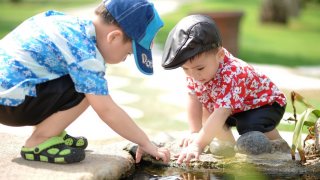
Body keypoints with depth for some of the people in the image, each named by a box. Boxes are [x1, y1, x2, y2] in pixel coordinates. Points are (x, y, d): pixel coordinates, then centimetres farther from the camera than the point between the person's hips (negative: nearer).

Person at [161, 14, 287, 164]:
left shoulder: (232, 75, -43)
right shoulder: (194, 69, -19)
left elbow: (220, 115, -50)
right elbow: (194, 101, -13)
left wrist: (198, 144, -55)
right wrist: (195, 132, -20)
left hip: (266, 102, -8)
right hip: (234, 108, 8)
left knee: (251, 129, -32)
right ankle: (231, 147, 10)